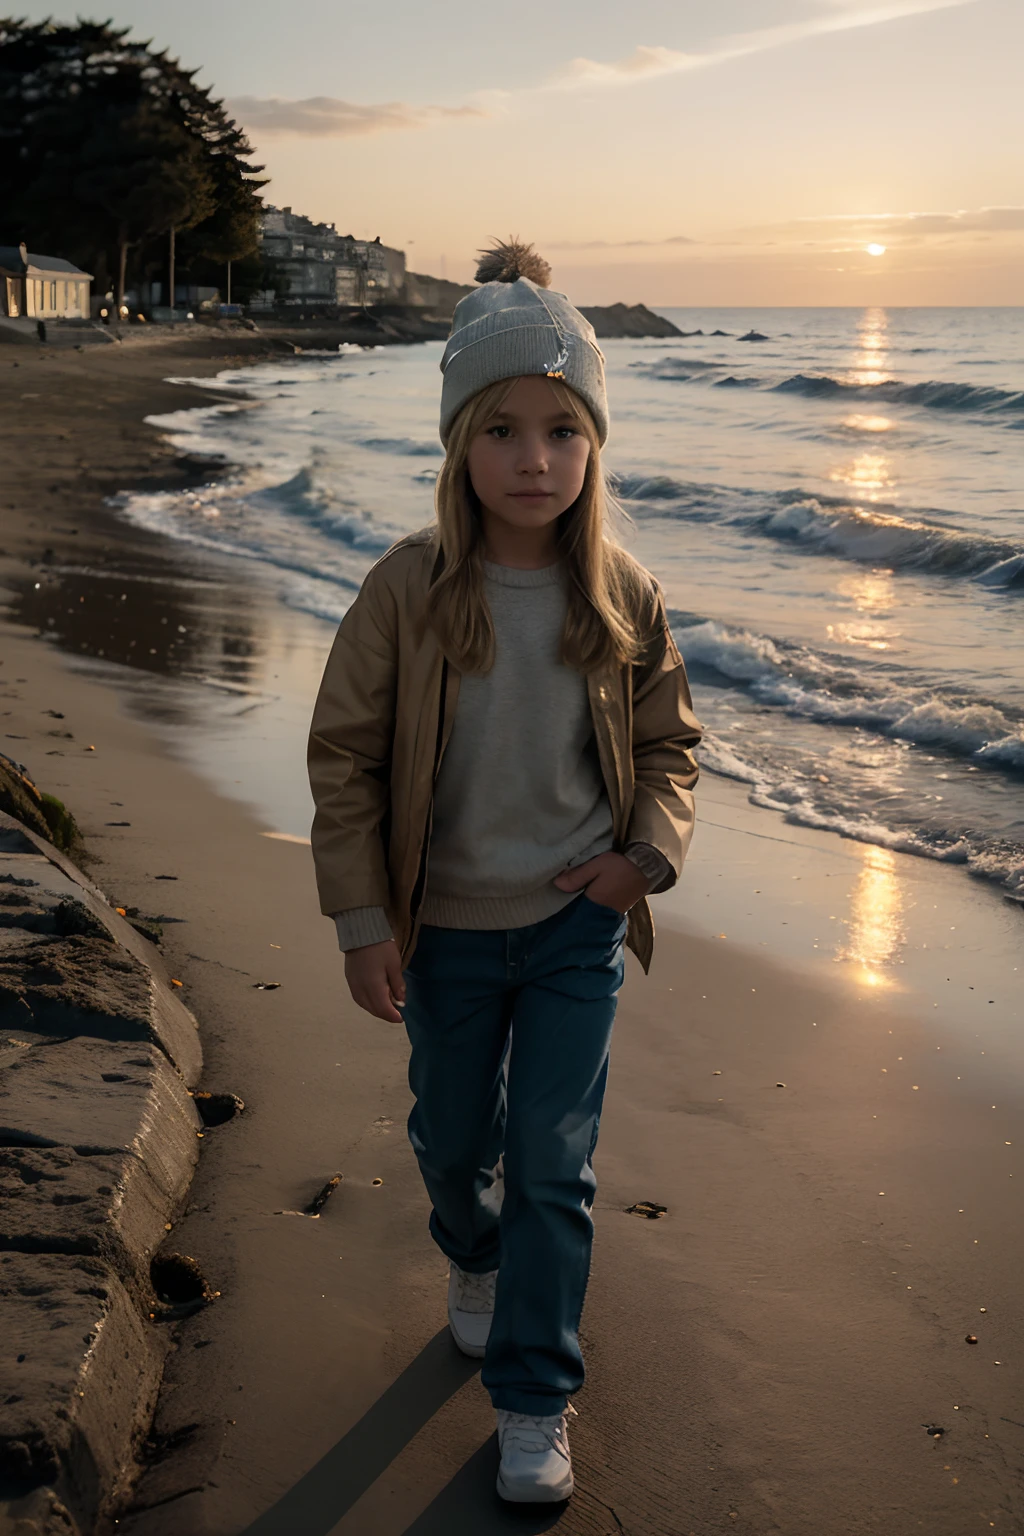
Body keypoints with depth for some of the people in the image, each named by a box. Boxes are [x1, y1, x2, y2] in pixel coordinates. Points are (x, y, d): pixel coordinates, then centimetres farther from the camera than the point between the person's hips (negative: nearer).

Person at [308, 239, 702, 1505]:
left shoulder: (623, 597, -9)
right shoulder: (406, 593, -16)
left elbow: (667, 743, 6)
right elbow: (343, 758, -9)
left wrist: (649, 852, -11)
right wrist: (362, 922, -10)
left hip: (578, 927, 0)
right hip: (447, 929, 0)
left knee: (552, 1162, 2)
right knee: (452, 1139, 19)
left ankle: (534, 1402, 18)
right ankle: (474, 1259, 53)